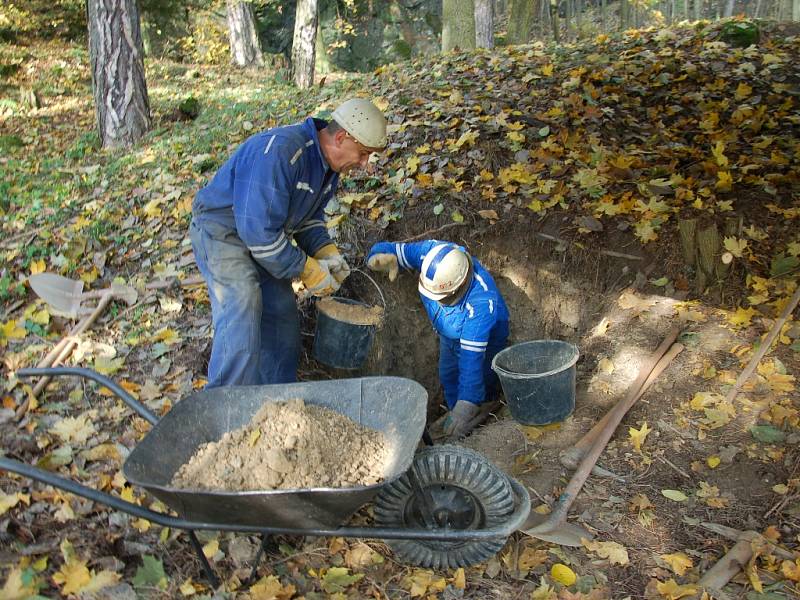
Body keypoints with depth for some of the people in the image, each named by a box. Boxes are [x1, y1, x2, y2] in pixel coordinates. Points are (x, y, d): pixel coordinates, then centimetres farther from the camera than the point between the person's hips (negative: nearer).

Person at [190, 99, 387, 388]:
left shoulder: (330, 162, -1)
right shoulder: (279, 151, -32)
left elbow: (310, 216, 13)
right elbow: (259, 229, -32)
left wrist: (326, 251, -6)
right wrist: (307, 270, -25)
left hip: (264, 234, 9)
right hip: (222, 231, -9)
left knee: (282, 315, 5)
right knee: (241, 311, -24)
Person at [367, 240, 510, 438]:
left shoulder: (481, 301, -48)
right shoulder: (430, 252, -36)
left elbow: (472, 357, -47)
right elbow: (390, 249, -24)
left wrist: (465, 408, -49)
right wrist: (381, 258, -50)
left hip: (483, 339, -6)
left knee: (480, 386, 9)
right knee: (448, 377, 25)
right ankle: (454, 415, 52)